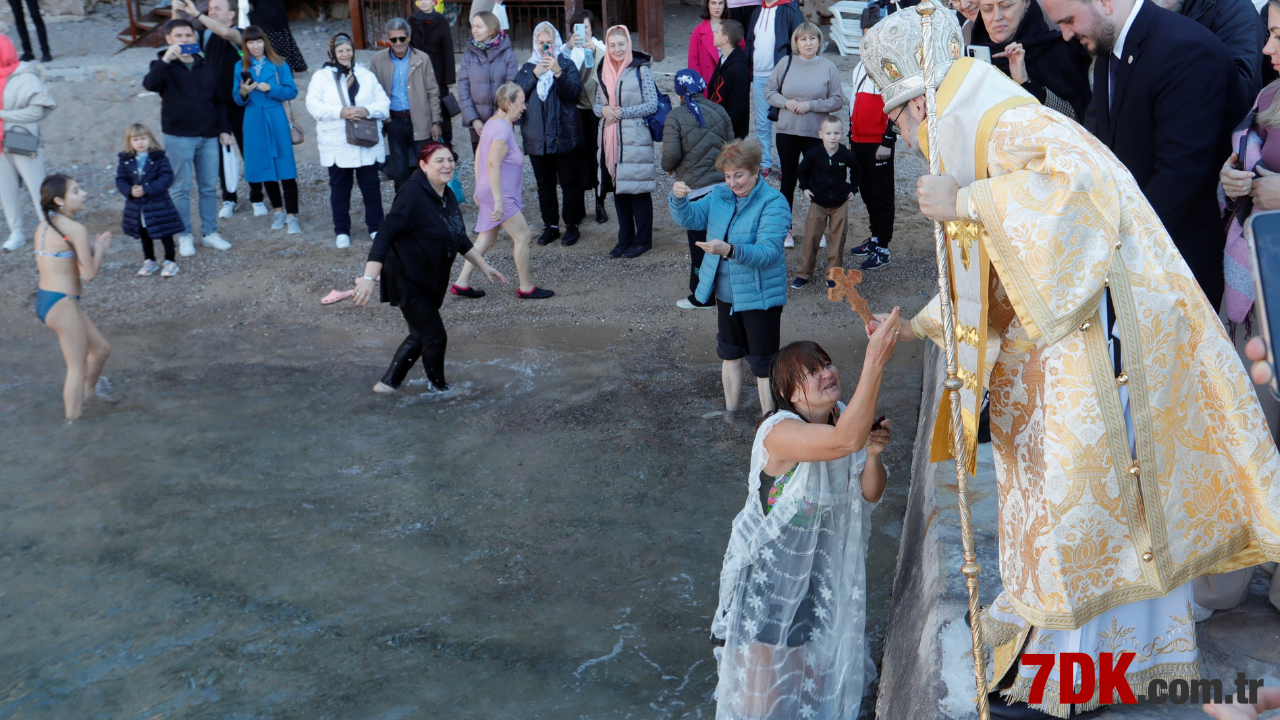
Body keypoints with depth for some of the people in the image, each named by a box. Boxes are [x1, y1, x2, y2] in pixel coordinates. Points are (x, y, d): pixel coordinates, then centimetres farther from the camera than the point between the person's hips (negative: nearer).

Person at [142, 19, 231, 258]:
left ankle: (210, 233, 15)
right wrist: (166, 59, -30)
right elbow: (149, 84, -21)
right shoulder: (164, 66, 1)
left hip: (208, 136, 3)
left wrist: (223, 128, 9)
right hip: (179, 136, -3)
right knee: (181, 189, 1)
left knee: (209, 187, 7)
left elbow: (217, 100, 16)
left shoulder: (207, 67, 12)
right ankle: (185, 236, 8)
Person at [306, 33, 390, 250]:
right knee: (339, 187, 6)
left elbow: (384, 103, 4)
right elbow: (313, 105, -7)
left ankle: (376, 227, 17)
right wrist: (340, 112, -21)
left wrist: (367, 110, -17)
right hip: (337, 145, -1)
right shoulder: (321, 76, 5)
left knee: (371, 185, 5)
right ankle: (342, 231, 16)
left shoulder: (366, 76, 11)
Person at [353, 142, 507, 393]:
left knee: (420, 335, 19)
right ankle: (440, 389, 22)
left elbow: (460, 238, 16)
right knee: (435, 336, -1)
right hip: (408, 281, -9)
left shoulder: (447, 195, 3)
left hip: (431, 282, 9)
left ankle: (388, 383, 34)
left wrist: (484, 266, 18)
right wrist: (369, 278, -38)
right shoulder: (413, 195, -24)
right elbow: (386, 235, -30)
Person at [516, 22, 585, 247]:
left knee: (569, 183, 0)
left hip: (564, 135, -3)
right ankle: (550, 226, 19)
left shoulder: (567, 65, 3)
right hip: (536, 136, 3)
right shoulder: (528, 67, 12)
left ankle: (572, 225, 10)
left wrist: (558, 72, -26)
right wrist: (535, 74, -13)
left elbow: (574, 92, -13)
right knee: (544, 184, 10)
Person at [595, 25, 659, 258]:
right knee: (618, 188, 10)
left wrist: (622, 112, -14)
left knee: (638, 189, -2)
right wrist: (603, 110, -8)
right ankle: (625, 238, 19)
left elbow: (652, 105, -9)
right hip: (611, 138, 6)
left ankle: (643, 240, 7)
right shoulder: (605, 71, 11)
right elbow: (597, 103, 16)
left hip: (635, 139, -6)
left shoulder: (641, 70, -5)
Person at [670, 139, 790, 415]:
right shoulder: (719, 195, 3)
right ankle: (730, 412, 41)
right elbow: (690, 219, -2)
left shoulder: (773, 203, -19)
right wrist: (678, 199, -23)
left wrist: (729, 250, -43)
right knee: (730, 353, 23)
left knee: (764, 362, 1)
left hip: (759, 296, -7)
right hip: (726, 292, 7)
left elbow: (768, 252, -29)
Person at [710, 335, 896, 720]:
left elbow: (870, 495, -5)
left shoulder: (845, 416, -7)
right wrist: (874, 363, -55)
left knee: (819, 673, 20)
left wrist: (874, 453, -25)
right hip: (768, 568, -6)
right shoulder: (779, 431, -31)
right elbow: (846, 441, -48)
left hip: (822, 565, 6)